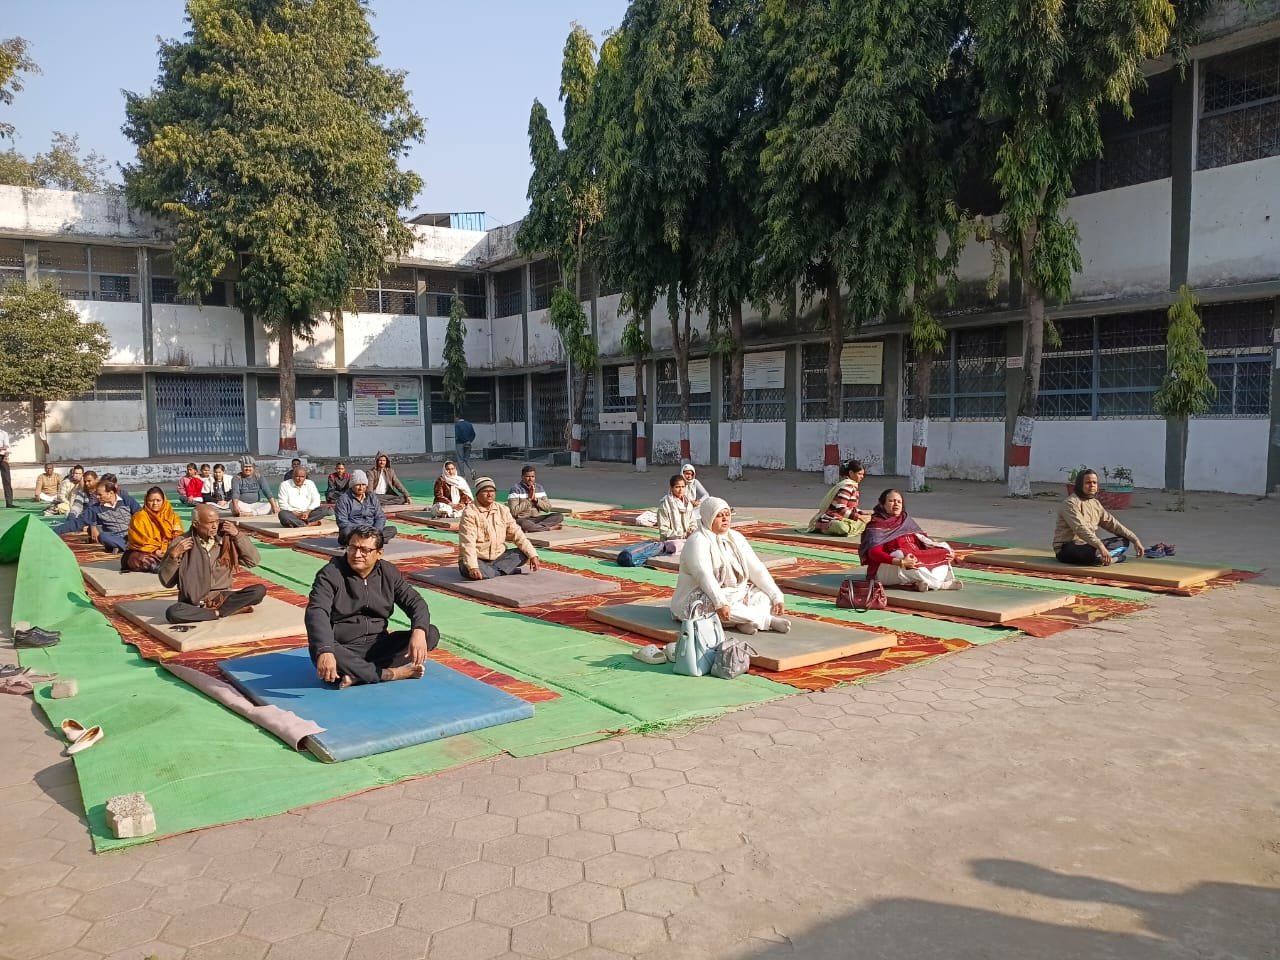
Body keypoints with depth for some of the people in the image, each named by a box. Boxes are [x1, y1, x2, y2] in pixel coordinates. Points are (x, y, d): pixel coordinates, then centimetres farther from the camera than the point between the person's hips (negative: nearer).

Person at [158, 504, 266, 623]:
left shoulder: (226, 539, 1)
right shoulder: (181, 544, -5)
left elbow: (253, 561, 0)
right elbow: (166, 582, -2)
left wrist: (238, 535, -6)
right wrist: (173, 556, -17)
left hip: (223, 599, 1)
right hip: (194, 604, -1)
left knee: (259, 590, -21)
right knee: (172, 613, -35)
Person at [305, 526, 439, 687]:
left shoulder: (389, 572, 2)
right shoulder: (331, 574, -12)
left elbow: (415, 602, 0)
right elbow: (316, 613, -25)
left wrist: (419, 631, -24)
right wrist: (325, 651, -44)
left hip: (378, 645, 4)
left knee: (431, 634, -16)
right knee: (318, 650, -38)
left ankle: (356, 674, -27)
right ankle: (390, 673, -26)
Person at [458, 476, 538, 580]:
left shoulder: (503, 510, 5)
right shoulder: (470, 513, -13)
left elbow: (516, 534, 3)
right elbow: (468, 543, -23)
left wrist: (532, 555, -9)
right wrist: (473, 567, -37)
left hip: (498, 557, 5)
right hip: (477, 559, -5)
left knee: (524, 553, -11)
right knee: (469, 570, -37)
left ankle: (489, 571, -17)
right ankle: (509, 570, -22)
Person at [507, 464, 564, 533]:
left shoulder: (539, 488, 10)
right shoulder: (515, 489, -7)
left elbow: (548, 508, 5)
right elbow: (514, 511, -18)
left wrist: (535, 499, -9)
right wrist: (529, 499, -14)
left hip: (537, 518, 6)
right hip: (522, 519, -6)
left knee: (559, 516, -14)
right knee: (524, 523, -41)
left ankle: (534, 527, -30)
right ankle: (550, 528, -24)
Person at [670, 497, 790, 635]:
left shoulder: (736, 537, 8)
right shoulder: (697, 541, -14)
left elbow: (756, 568, 2)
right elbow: (704, 575, -29)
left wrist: (776, 596, -8)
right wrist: (720, 603, -42)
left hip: (735, 594, 7)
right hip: (702, 597, -7)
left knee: (765, 595, -8)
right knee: (713, 606, -37)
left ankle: (745, 621, -33)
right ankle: (769, 620, -29)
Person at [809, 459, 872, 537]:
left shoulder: (854, 486, 15)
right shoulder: (847, 486, -15)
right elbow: (840, 509, -22)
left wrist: (861, 512, 5)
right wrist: (857, 516, -22)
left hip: (839, 518, 10)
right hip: (830, 521, -10)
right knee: (843, 528, -40)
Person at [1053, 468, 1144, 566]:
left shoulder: (1096, 503, 14)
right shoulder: (1071, 503, -14)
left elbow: (1113, 524, 16)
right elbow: (1080, 529, -27)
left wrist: (1135, 540, 6)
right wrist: (1100, 546, -38)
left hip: (1087, 545, 9)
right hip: (1066, 549, -9)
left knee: (1124, 541, 3)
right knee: (1093, 551, -40)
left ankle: (1101, 557, -17)